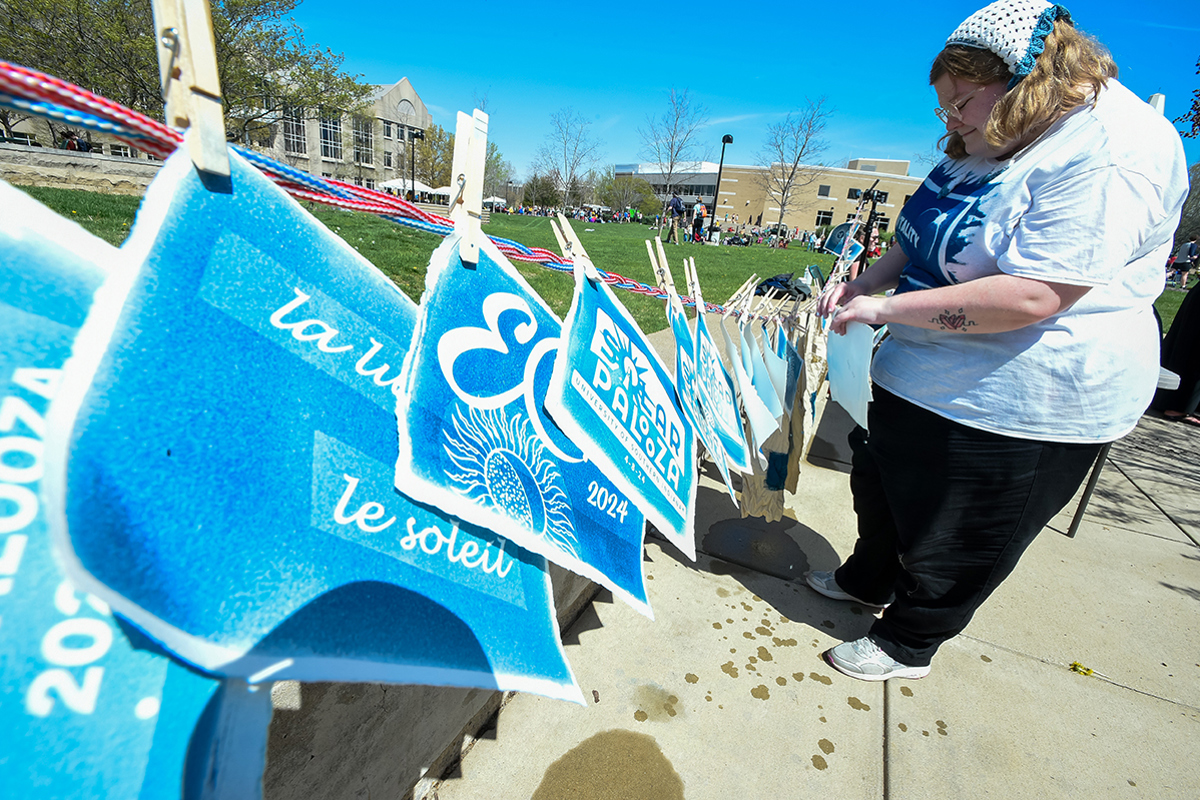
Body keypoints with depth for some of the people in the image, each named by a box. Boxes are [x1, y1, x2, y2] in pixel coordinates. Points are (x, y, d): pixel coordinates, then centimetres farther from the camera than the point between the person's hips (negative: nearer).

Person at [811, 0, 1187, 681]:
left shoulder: (1110, 151, -21)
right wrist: (865, 283, -1)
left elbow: (1034, 295, -30)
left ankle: (907, 645, 32)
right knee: (881, 482, 23)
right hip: (927, 377, 10)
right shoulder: (991, 145, 9)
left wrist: (887, 308, -26)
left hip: (1022, 404, -10)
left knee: (955, 544, 9)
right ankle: (868, 581, 48)